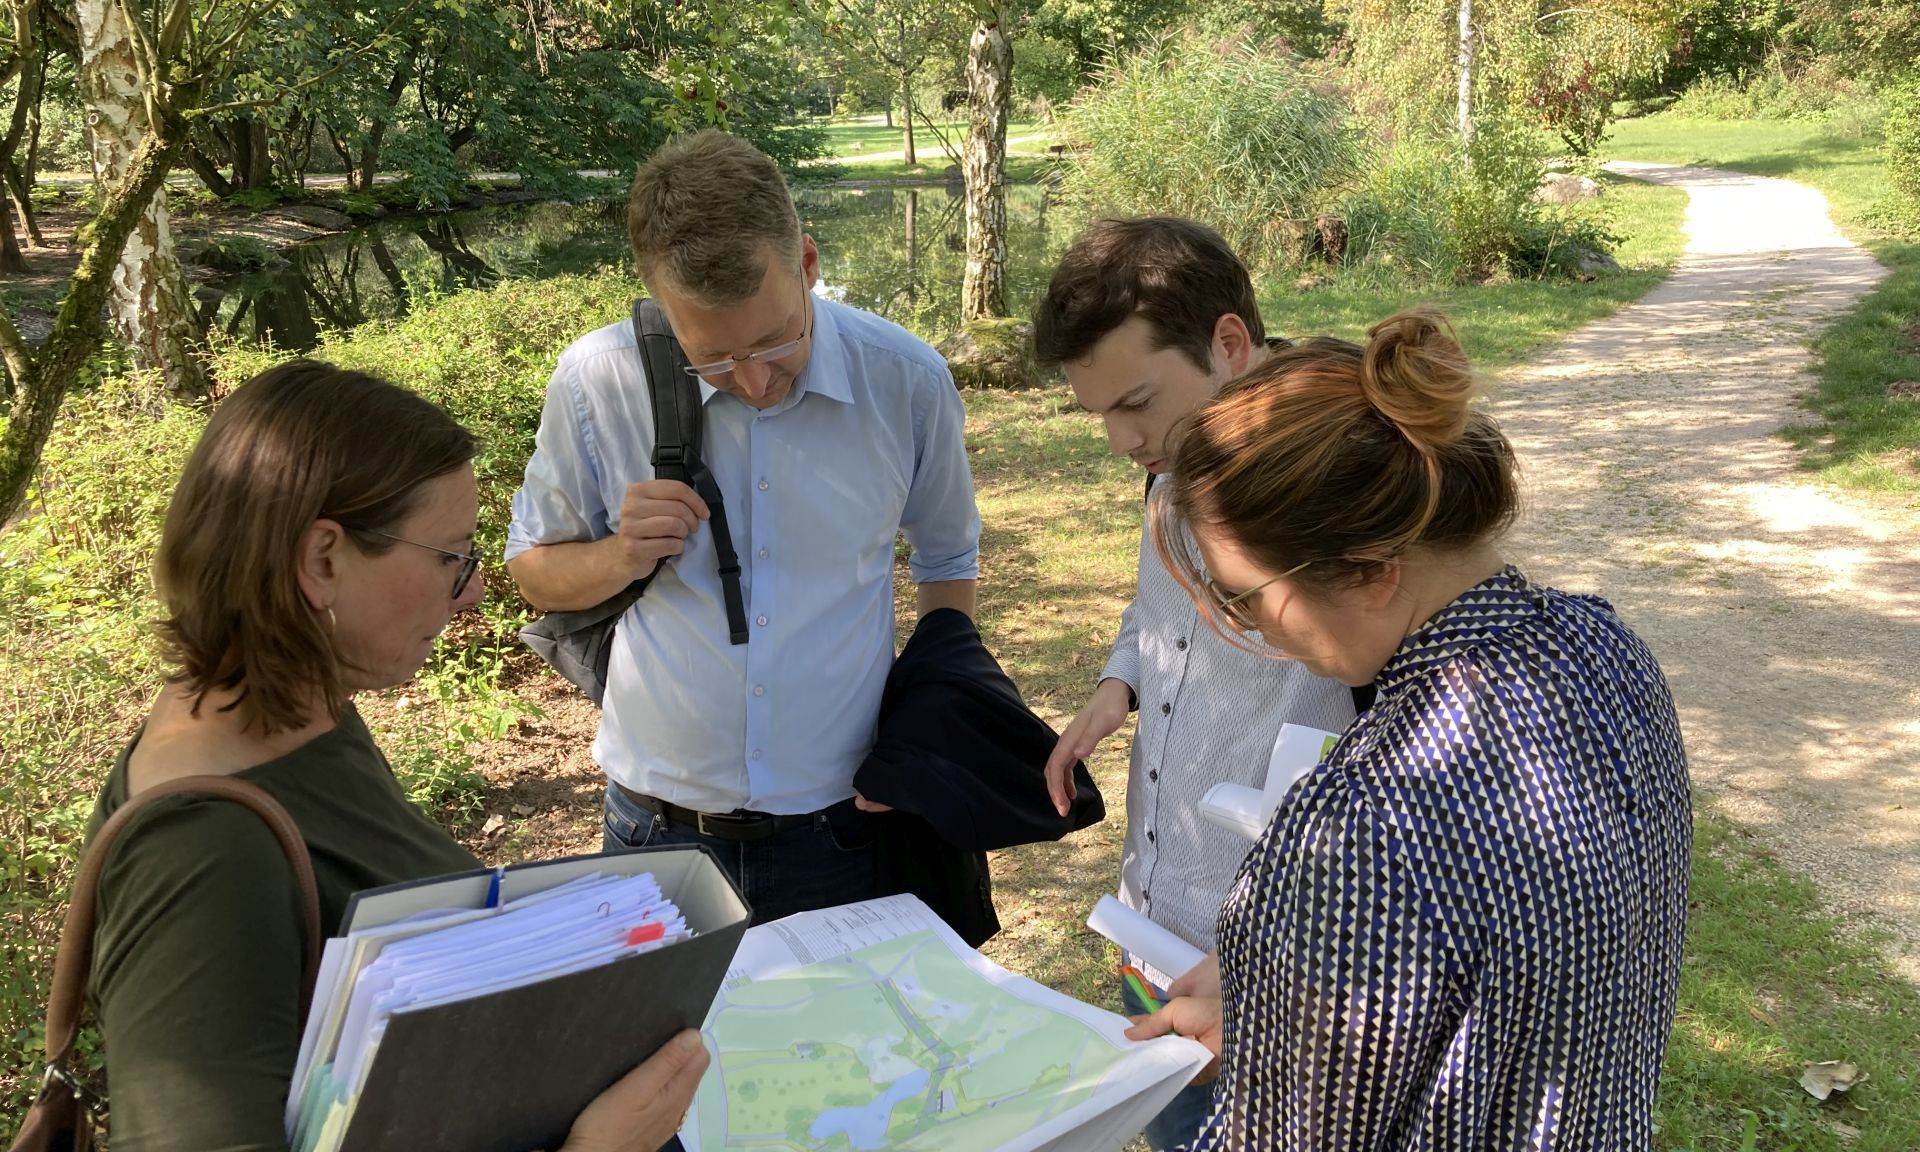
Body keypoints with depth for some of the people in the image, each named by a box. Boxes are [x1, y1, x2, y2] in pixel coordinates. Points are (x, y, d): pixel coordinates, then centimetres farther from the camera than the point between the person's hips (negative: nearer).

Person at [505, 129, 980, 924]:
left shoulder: (906, 382, -10)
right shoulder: (597, 382, -12)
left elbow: (947, 562, 8)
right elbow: (534, 572, 3)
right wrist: (621, 557, -18)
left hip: (842, 823, 0)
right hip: (659, 827, 0)